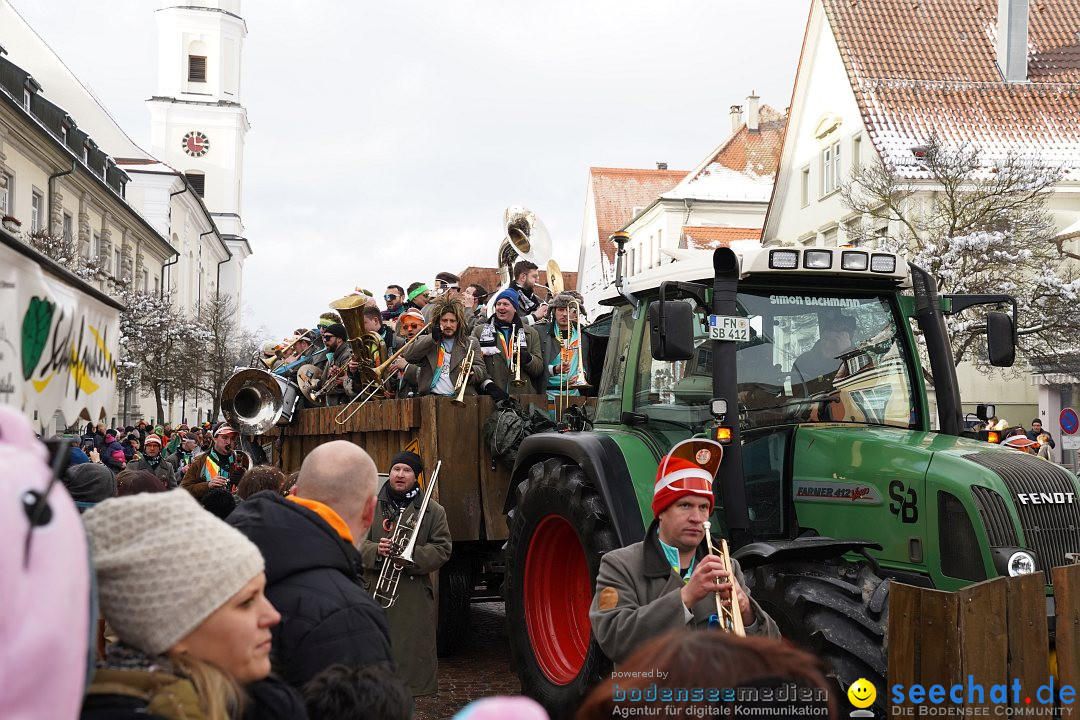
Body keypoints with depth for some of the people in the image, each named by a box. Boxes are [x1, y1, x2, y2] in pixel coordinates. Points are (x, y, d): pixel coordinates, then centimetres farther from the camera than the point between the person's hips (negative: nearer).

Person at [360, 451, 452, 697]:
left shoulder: (433, 511, 8)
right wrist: (376, 551, -16)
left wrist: (412, 556, -13)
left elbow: (442, 549, 2)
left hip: (414, 600, 0)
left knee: (412, 655, 0)